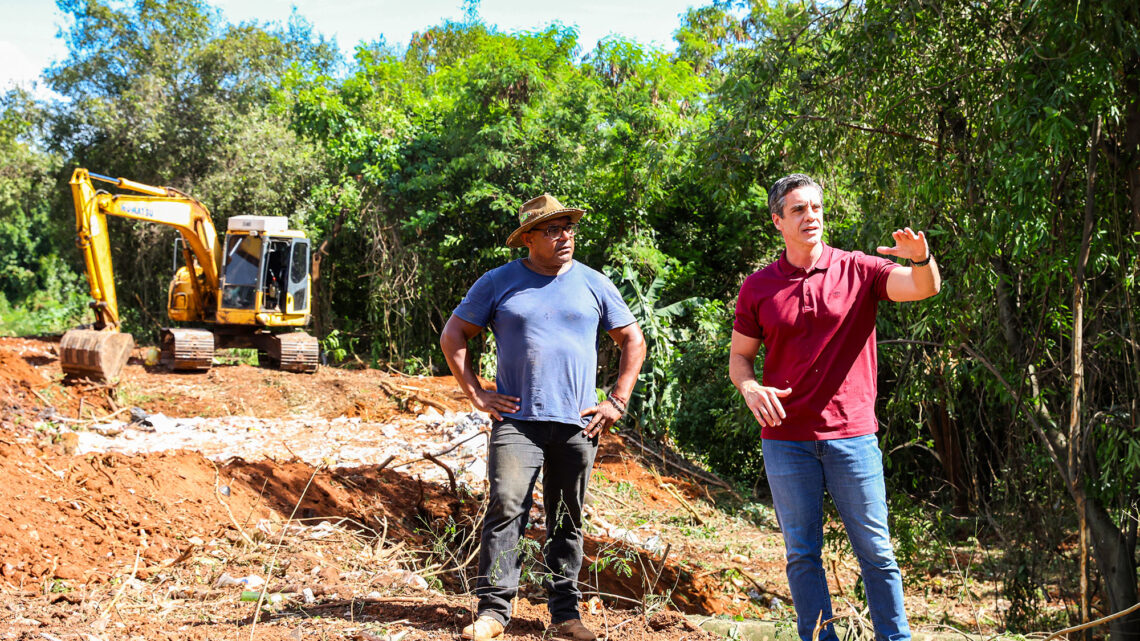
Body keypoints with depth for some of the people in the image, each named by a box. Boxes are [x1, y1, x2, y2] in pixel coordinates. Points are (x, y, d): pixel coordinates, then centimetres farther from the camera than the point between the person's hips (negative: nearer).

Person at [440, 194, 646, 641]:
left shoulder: (594, 284, 10)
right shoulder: (498, 283, 5)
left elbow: (633, 341, 15)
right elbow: (453, 336, 10)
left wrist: (617, 402, 6)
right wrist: (476, 395, 1)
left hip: (576, 423, 2)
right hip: (516, 420, -1)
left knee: (567, 520, 7)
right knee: (505, 509, -11)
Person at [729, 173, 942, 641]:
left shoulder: (858, 270, 2)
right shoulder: (758, 287, 4)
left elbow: (924, 288, -13)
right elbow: (739, 356, 10)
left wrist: (921, 258, -35)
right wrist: (750, 388, -12)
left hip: (851, 434, -1)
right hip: (785, 439, 1)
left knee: (875, 550, 6)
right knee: (802, 553, 8)